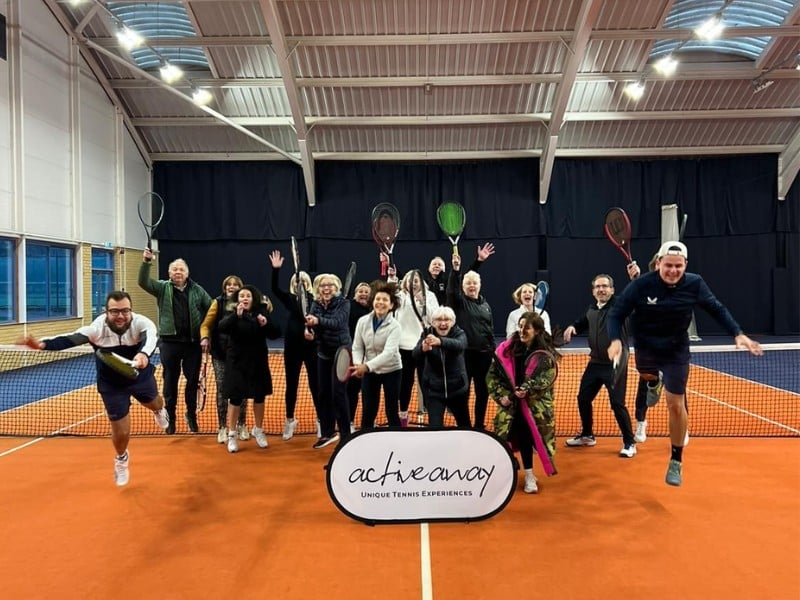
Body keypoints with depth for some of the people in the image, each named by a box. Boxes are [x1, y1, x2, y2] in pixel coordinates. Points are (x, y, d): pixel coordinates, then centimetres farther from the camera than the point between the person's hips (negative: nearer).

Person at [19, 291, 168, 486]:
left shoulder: (141, 323, -33)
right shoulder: (97, 328, -29)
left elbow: (151, 337, -54)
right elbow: (69, 339, -41)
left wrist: (144, 354, -77)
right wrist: (42, 344, -61)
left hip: (141, 377, 1)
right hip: (112, 385, -1)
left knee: (154, 404, 30)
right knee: (121, 432, 4)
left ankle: (159, 411, 73)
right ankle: (121, 459, 41)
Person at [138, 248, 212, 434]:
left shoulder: (197, 290, 5)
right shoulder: (163, 288, 2)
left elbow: (211, 309, 7)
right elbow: (143, 282, -13)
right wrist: (146, 262, -28)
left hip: (193, 342, 1)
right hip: (169, 342, -1)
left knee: (193, 380, 9)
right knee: (170, 381, 8)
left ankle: (191, 415, 27)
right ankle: (170, 417, 22)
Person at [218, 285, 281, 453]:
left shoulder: (261, 315, 1)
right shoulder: (232, 315, -4)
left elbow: (276, 334, -3)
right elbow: (222, 328, -24)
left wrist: (266, 324, -21)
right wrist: (236, 315, -38)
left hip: (258, 362, 3)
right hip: (237, 363, -3)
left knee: (259, 396, 11)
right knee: (235, 397, -1)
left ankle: (258, 430, 30)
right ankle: (232, 434, 14)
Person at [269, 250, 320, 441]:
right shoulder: (290, 298, 5)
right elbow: (275, 289, -8)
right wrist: (276, 269, -20)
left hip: (311, 347, -3)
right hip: (292, 347, 3)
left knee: (315, 385, 5)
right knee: (291, 385, 13)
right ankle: (290, 420, 29)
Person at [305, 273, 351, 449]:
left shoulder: (343, 303, -12)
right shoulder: (316, 304, 2)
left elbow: (337, 322, -28)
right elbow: (311, 323, -7)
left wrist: (318, 321, -44)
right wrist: (308, 330, -30)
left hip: (341, 352, -5)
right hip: (323, 353, 5)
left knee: (338, 393, -6)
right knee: (324, 393, 10)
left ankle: (345, 434, 6)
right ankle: (327, 432, 24)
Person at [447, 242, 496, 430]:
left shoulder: (485, 304, 13)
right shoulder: (459, 301, -1)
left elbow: (490, 329, 17)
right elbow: (451, 288, -21)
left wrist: (492, 351, 14)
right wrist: (455, 269, -35)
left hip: (484, 354, 4)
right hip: (465, 353, -4)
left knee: (483, 392, 10)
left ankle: (479, 425, 24)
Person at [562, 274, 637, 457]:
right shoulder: (591, 310, 9)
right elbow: (581, 324, 27)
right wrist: (572, 327, 5)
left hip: (615, 365, -7)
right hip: (595, 363, 7)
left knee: (617, 404, -6)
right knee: (583, 398, 14)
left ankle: (629, 443, 12)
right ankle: (587, 435, 35)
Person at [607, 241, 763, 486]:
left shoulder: (695, 284, -19)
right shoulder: (641, 285, -24)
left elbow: (718, 309, -5)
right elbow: (617, 314, -19)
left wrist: (738, 334, -16)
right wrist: (615, 340, -35)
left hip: (676, 351, 0)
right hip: (646, 346, 1)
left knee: (676, 405, -1)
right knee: (648, 375, 31)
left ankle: (676, 461, 16)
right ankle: (654, 383, 74)